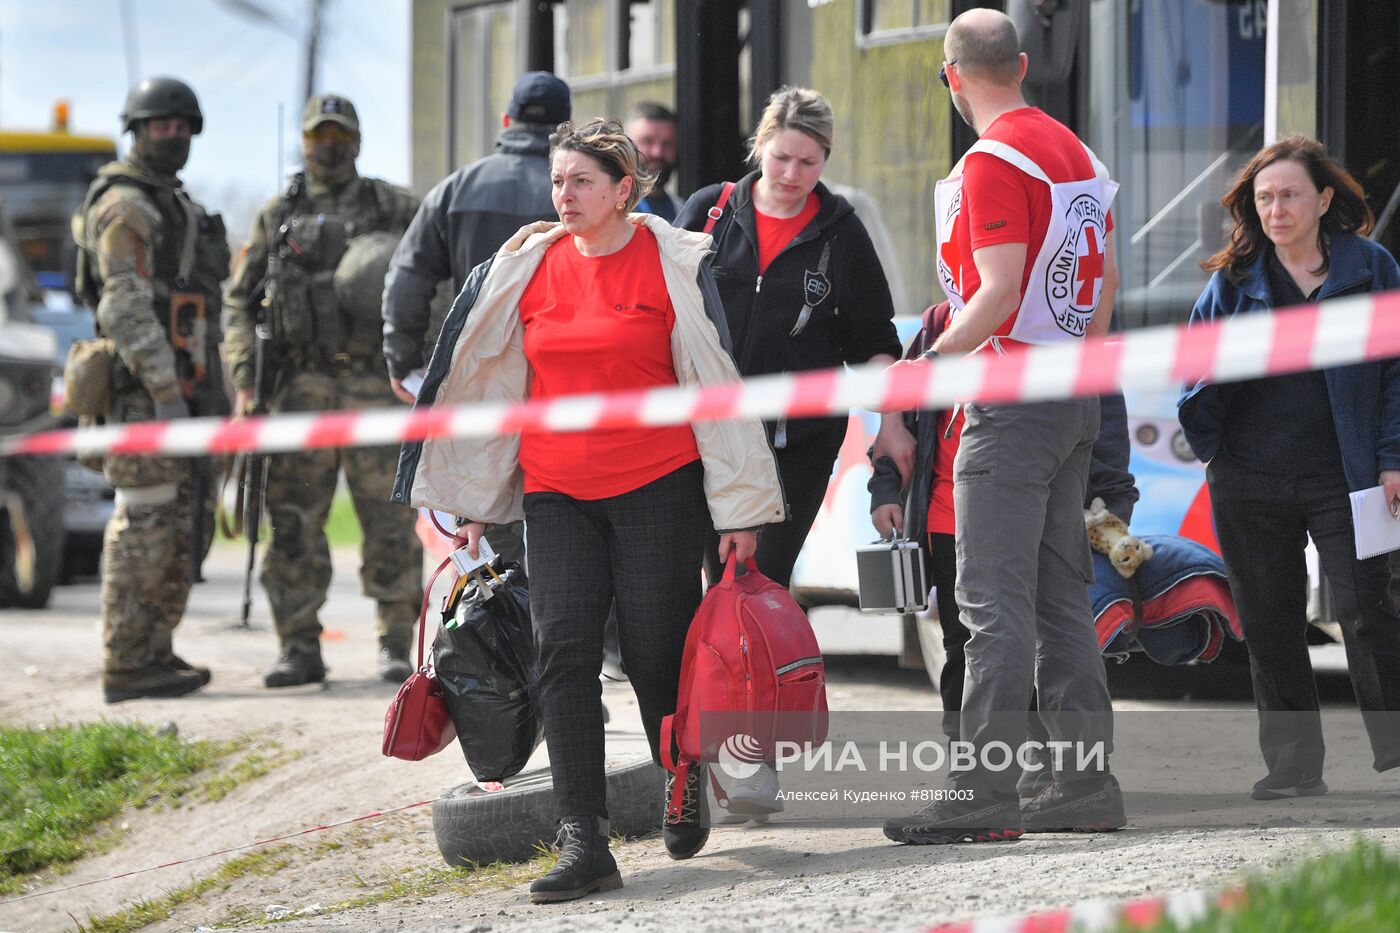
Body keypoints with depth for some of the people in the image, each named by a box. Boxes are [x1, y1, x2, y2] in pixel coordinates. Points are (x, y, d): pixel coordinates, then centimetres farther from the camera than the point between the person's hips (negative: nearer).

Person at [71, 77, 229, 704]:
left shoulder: (173, 207, 20)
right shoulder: (124, 207, -12)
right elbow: (127, 308, -20)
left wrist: (212, 389, 22)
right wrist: (166, 392, -25)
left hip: (180, 389, 10)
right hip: (143, 391, -10)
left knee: (183, 526, 10)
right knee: (144, 525, -9)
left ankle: (154, 653, 15)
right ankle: (126, 666, -7)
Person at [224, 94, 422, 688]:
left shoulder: (395, 208, 8)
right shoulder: (276, 218, 12)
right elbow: (240, 304, 10)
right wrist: (243, 380, -3)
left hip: (376, 389, -1)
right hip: (302, 389, 1)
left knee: (388, 520, -3)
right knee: (294, 521, -1)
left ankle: (395, 648, 5)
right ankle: (299, 650, 5)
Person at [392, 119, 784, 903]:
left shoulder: (674, 263, -4)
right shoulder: (525, 268, 8)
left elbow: (717, 383, -3)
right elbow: (488, 382, 17)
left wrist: (740, 508, -5)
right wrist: (475, 501, 17)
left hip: (658, 486, -3)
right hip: (557, 493, 3)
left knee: (658, 653, 1)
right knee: (565, 653, -9)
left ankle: (686, 783, 32)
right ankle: (584, 844, -12)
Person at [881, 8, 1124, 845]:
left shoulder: (993, 161, -13)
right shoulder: (1075, 152, 13)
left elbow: (1000, 291, -20)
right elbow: (1106, 281, 16)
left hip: (1013, 404, -9)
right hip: (1076, 399, 9)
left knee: (996, 602, -9)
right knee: (1062, 596, 13)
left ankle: (985, 797, -11)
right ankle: (1088, 782, 14)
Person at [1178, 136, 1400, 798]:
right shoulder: (1235, 278, 8)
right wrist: (1207, 438, -2)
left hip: (1341, 479, -3)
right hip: (1249, 482, 3)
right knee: (1268, 623, 5)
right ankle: (1293, 763, 14)